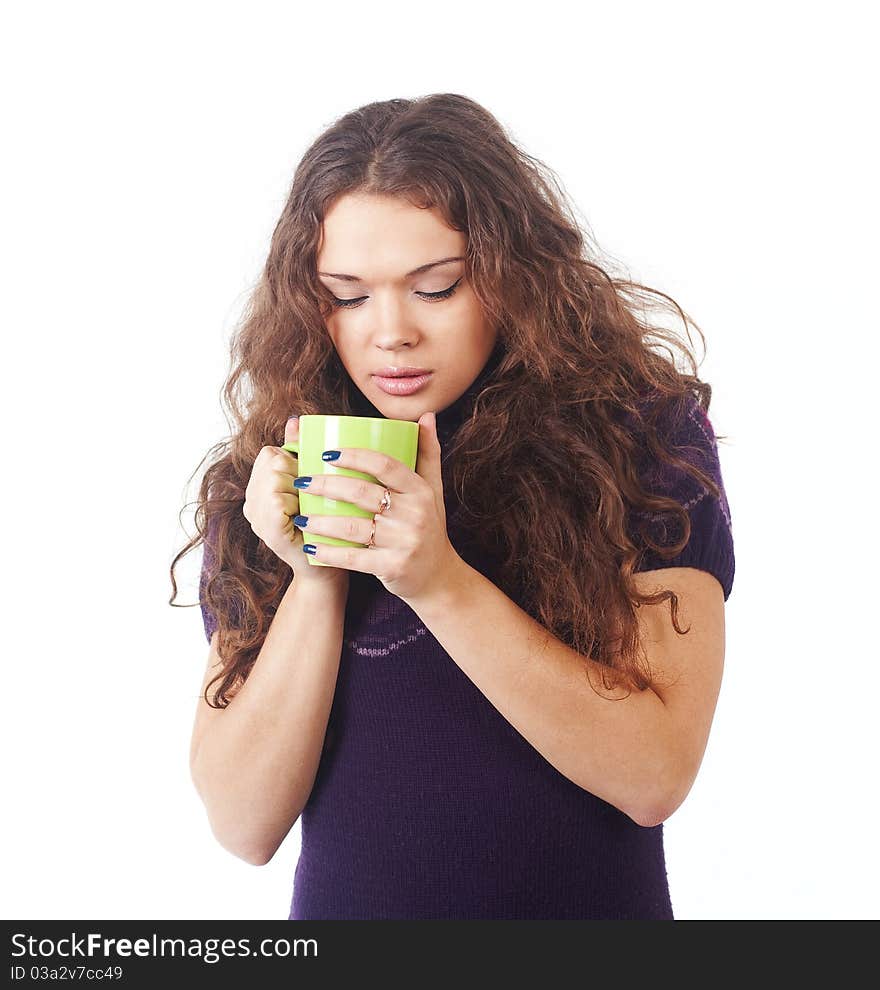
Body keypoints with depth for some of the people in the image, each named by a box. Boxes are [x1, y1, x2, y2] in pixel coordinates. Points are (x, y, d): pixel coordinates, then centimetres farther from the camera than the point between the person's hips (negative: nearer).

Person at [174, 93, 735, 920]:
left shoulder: (643, 437, -14)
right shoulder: (266, 482, -8)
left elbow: (655, 774, -19)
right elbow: (244, 823, -10)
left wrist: (441, 582, -29)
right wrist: (316, 578, -23)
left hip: (593, 900, -1)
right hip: (344, 900, 2)